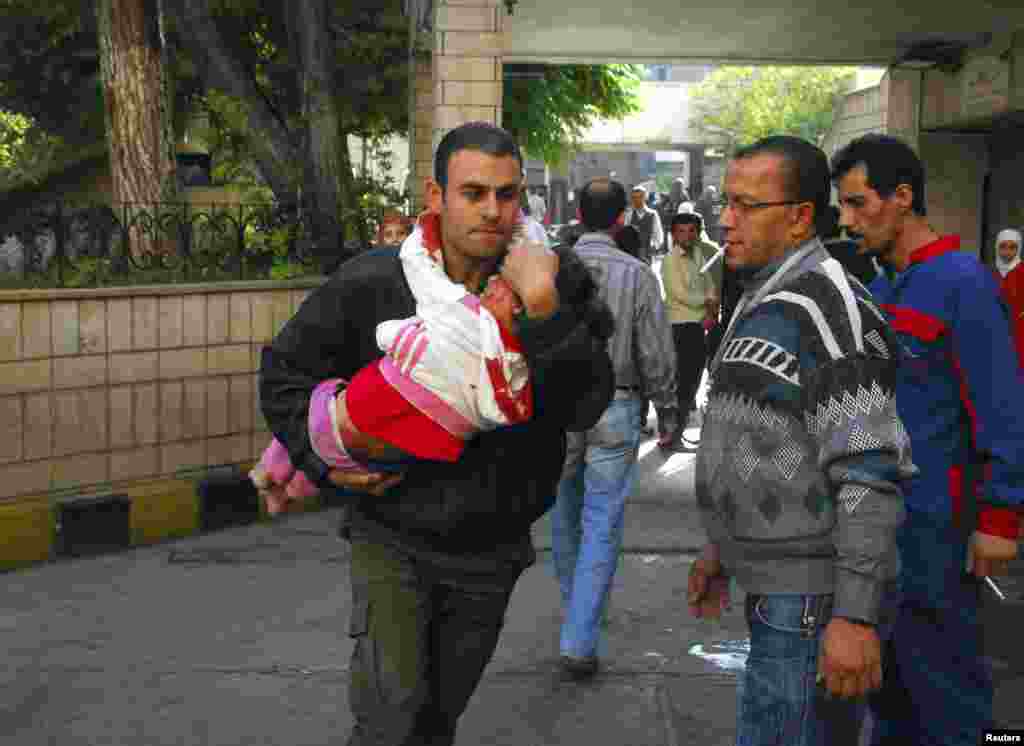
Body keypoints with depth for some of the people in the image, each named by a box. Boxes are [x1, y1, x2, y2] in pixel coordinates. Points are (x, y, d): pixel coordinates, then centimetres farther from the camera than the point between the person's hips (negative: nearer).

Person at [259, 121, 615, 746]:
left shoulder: (547, 290, -11)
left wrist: (544, 312, -33)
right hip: (394, 537, -2)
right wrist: (321, 459, -9)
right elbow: (286, 367, 2)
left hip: (490, 551, 2)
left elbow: (586, 407, -22)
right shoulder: (371, 284, -13)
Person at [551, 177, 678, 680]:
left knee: (565, 514, 21)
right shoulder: (637, 275, -8)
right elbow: (656, 354, -6)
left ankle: (575, 608, 39)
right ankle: (578, 642, -2)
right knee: (602, 526, 2)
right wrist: (667, 411, 7)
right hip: (616, 410, -2)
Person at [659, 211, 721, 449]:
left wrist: (711, 312, -6)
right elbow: (682, 295, -17)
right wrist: (709, 301, -3)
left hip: (700, 324, 8)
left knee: (693, 380, 13)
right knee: (682, 381, -7)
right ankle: (672, 435, 0)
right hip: (681, 325, -8)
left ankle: (679, 430, 24)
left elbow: (710, 285, 12)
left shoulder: (699, 254, 11)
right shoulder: (670, 261, -11)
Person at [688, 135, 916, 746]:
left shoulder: (828, 309, -18)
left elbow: (869, 472, -23)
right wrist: (722, 549, 23)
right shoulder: (764, 303, 14)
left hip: (813, 596, -10)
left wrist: (856, 614, -25)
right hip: (775, 581, 10)